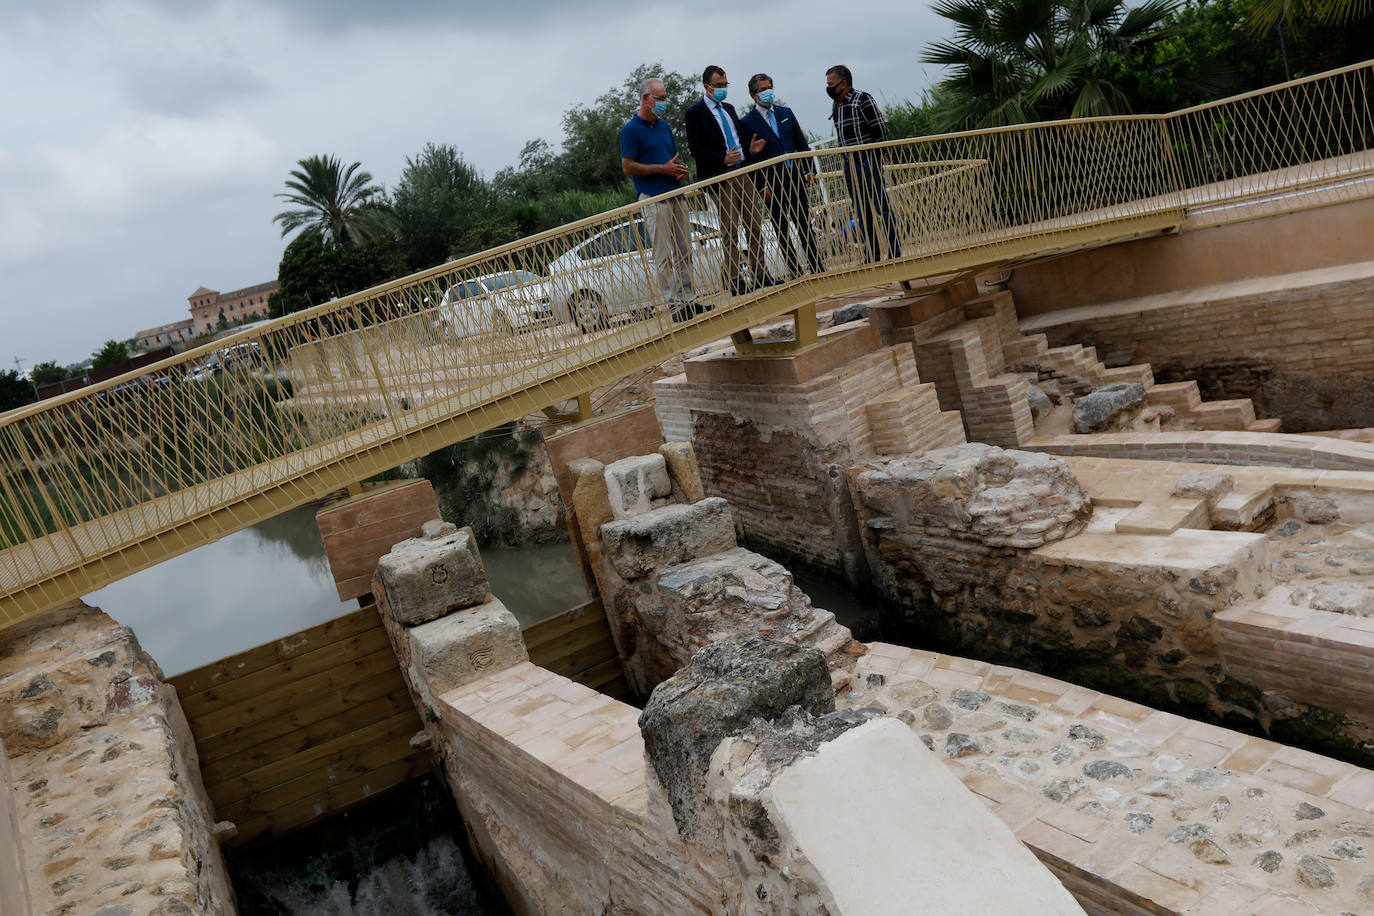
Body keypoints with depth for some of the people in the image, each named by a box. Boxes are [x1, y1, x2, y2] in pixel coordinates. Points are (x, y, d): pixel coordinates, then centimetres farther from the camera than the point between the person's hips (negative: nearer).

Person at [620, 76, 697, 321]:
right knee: (664, 256, -6)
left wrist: (682, 169, 3)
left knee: (685, 252, 7)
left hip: (676, 196, 7)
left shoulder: (664, 126, 18)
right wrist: (663, 168, -13)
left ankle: (688, 300, 13)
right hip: (653, 199, -7)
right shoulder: (631, 129, -5)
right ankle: (673, 306, -4)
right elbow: (627, 167, -10)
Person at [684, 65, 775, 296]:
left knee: (755, 227, 7)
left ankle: (760, 275, 14)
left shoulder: (729, 108, 19)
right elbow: (695, 149, -10)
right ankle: (734, 281, 2)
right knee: (730, 232, -4)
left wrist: (751, 149, 5)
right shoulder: (695, 114, -4)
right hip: (720, 179, -7)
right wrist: (723, 159, -20)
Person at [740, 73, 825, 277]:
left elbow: (801, 143, 14)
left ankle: (817, 266, 16)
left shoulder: (785, 112, 12)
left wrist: (810, 170, 5)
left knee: (805, 224, 9)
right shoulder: (747, 122, -2)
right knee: (781, 230, 1)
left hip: (795, 177, 4)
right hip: (771, 182, -4)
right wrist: (762, 186, -12)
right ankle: (796, 272, 6)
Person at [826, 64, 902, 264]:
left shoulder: (863, 100, -7)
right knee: (862, 213, 9)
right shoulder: (835, 106, 14)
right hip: (850, 165, 7)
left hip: (868, 161, -7)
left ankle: (895, 254, -1)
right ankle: (872, 257, 15)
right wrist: (848, 161, 12)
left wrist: (873, 156, -7)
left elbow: (880, 130, -8)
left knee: (882, 208, -5)